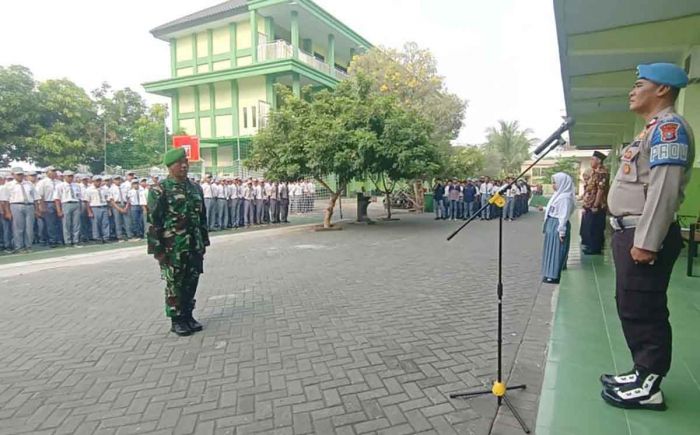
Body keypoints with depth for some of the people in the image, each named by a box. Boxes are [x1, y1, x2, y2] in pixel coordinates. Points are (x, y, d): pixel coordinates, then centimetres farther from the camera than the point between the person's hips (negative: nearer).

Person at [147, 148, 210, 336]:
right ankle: (176, 320, 18)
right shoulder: (159, 190, -8)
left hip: (195, 247, 5)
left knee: (191, 283, 12)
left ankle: (188, 315, 26)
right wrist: (158, 249, -13)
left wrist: (204, 242, 13)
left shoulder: (196, 188, 10)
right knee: (174, 285, 5)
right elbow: (154, 221, -10)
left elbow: (203, 217, 14)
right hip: (173, 248, -5)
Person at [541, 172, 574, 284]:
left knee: (556, 250, -3)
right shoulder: (558, 194, 12)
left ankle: (554, 276, 4)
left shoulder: (565, 197, -18)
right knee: (551, 249, 15)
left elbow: (564, 216, -21)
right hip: (552, 224, 10)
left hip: (558, 226, -10)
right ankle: (551, 273, 25)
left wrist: (561, 232, -22)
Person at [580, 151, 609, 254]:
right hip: (588, 206, 10)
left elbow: (601, 190, -21)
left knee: (594, 228, -2)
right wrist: (585, 204, 19)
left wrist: (595, 205, -22)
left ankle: (594, 248, 6)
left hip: (596, 206, -10)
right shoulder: (593, 172, 15)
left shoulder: (601, 173, -16)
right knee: (587, 227, 16)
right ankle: (589, 245, 26)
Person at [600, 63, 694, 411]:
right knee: (631, 308, 16)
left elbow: (664, 189, -22)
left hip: (645, 237, -10)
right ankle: (643, 373, 27)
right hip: (630, 232, 10)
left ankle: (649, 387, 9)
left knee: (643, 311, -3)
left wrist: (646, 242, -25)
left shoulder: (669, 127, -12)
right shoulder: (653, 129, 20)